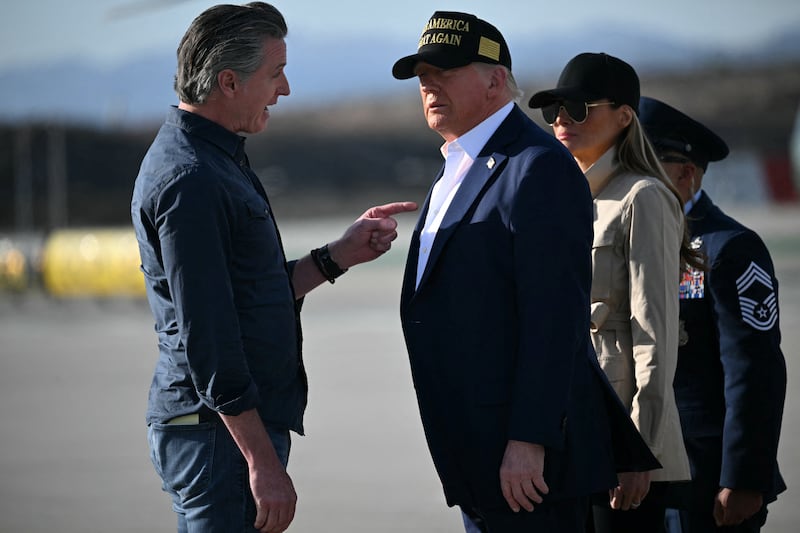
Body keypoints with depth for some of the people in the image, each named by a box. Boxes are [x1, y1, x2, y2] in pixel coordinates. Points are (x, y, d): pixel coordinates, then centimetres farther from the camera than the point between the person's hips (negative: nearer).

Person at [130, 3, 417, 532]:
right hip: (221, 430, -10)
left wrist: (339, 255, 15)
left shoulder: (216, 161, 16)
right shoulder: (188, 180, -17)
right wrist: (263, 462, -23)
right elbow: (206, 337, -22)